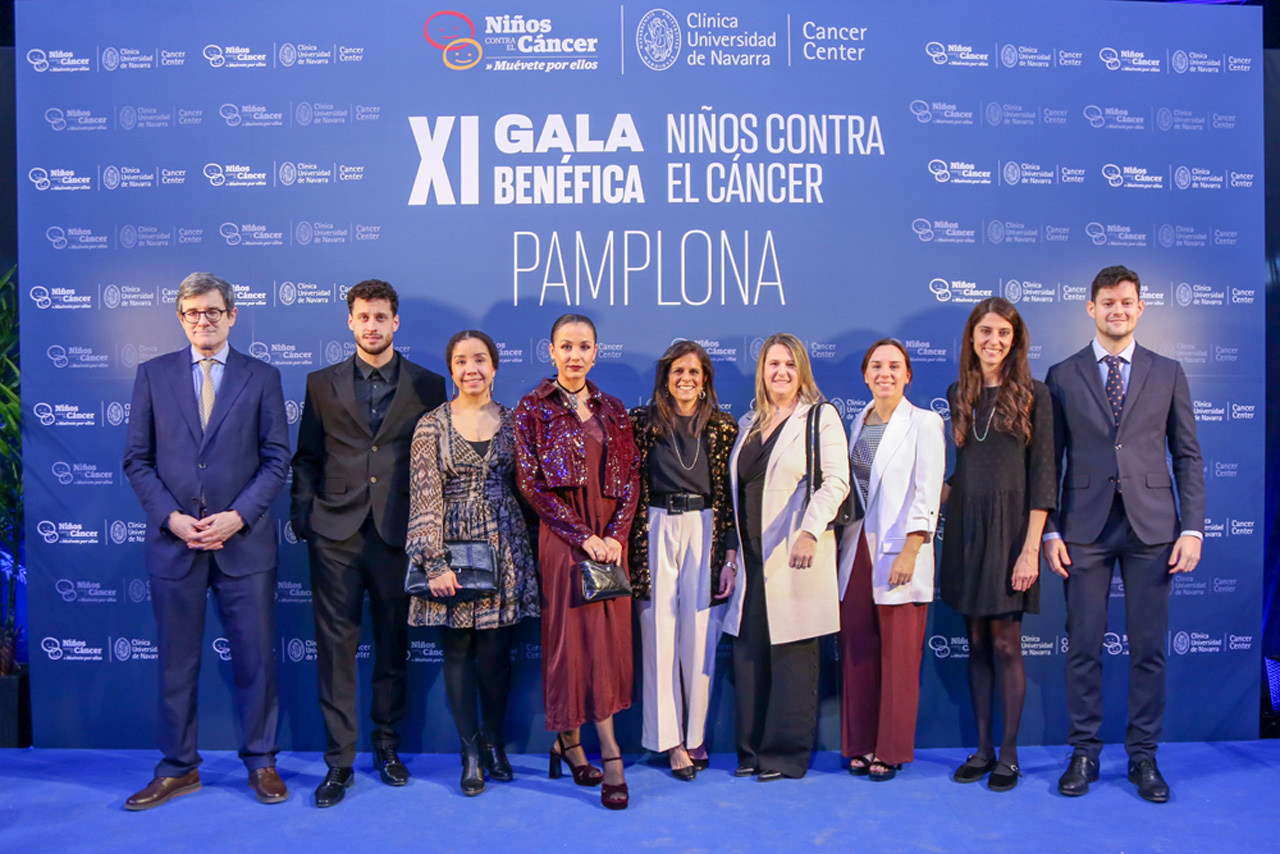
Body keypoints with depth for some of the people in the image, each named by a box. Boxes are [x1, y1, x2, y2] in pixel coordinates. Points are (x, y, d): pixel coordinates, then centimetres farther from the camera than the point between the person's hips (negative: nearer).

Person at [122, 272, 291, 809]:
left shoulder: (262, 377, 4)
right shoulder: (153, 374, 7)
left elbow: (276, 460, 0)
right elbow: (137, 459, 5)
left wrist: (237, 516, -11)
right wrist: (170, 517, -8)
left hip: (244, 541, -1)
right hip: (173, 541, 1)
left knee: (256, 658, 6)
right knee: (176, 661, 10)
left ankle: (261, 762, 22)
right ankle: (178, 769, 25)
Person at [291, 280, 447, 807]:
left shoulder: (427, 386, 5)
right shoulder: (322, 384, 9)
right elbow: (306, 458, 11)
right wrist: (303, 517, 2)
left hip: (399, 533, 0)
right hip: (336, 533, 0)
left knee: (394, 645, 9)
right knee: (336, 645, 2)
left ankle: (388, 746, 26)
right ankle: (339, 761, 12)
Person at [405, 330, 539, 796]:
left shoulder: (512, 421, 6)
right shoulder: (431, 425, -1)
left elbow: (524, 486, 10)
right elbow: (425, 497, -6)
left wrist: (522, 548, 6)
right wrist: (434, 563, -12)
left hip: (503, 549, 1)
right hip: (451, 548, -1)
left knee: (496, 650, 4)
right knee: (457, 651, 5)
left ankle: (493, 740, 25)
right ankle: (470, 752, 19)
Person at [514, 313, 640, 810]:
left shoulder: (612, 410, 11)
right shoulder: (533, 409, -1)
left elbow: (631, 477, 8)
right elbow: (531, 483, -7)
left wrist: (617, 534, -7)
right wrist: (583, 536, -13)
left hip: (610, 536, 4)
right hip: (562, 536, -4)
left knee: (609, 634, 3)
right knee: (573, 634, -5)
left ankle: (568, 740, 17)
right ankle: (609, 753, 0)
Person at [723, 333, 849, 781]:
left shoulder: (821, 417, 1)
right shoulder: (748, 424, 18)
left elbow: (835, 481, -11)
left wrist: (810, 531, -25)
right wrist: (730, 558, 15)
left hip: (795, 559, -5)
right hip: (752, 559, 6)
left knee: (792, 654, -1)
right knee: (749, 653, 7)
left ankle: (787, 753, 11)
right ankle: (752, 749, 18)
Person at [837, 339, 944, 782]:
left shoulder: (924, 423, -2)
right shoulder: (859, 423, 15)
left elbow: (927, 495, -8)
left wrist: (909, 552, -16)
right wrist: (844, 542, 11)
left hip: (899, 552, -5)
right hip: (857, 548, 5)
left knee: (898, 655, -1)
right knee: (856, 651, 7)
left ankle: (891, 750, 11)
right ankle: (861, 744, 19)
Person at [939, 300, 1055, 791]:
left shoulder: (1033, 394, -2)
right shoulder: (959, 395, 11)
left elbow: (1042, 476, -7)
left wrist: (1031, 548, -13)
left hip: (1009, 528, -4)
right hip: (965, 529, 4)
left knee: (1005, 644, -1)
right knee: (977, 644, 9)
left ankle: (1008, 754, 12)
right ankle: (982, 749, 19)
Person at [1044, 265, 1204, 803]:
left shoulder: (1167, 374, 8)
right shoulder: (1062, 376, 5)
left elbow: (1188, 457, 7)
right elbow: (1050, 461, 5)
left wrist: (1192, 528, -2)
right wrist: (1050, 531, -2)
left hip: (1151, 529, 1)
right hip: (1085, 530, -1)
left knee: (1149, 648, 5)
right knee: (1083, 646, 4)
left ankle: (1144, 757, 19)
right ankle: (1084, 753, 17)